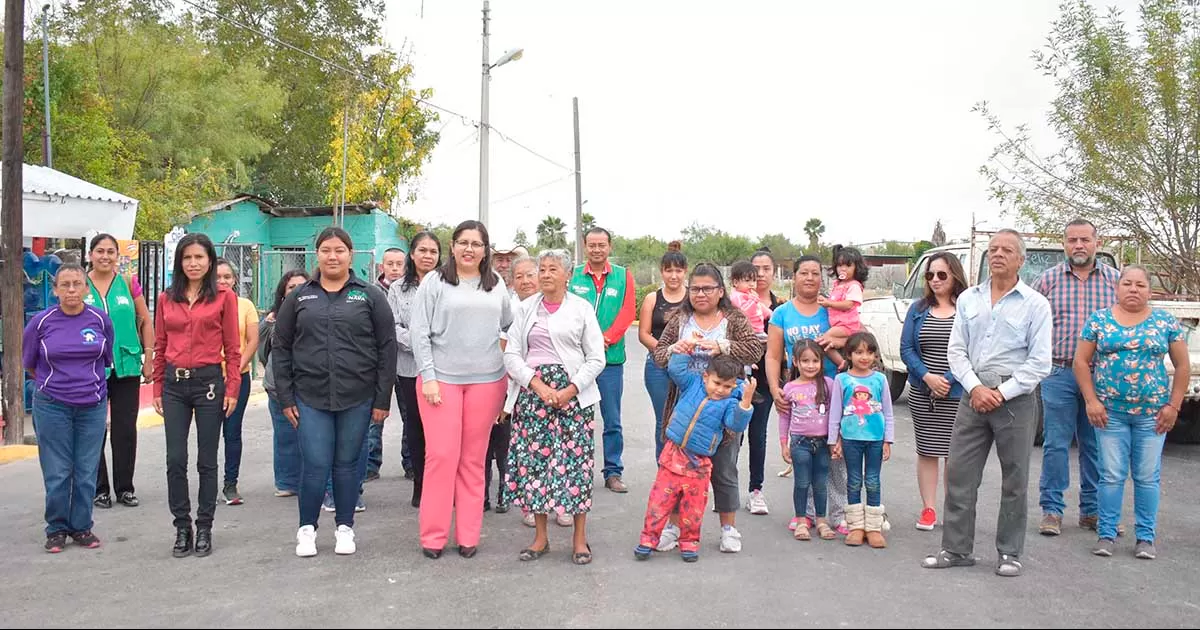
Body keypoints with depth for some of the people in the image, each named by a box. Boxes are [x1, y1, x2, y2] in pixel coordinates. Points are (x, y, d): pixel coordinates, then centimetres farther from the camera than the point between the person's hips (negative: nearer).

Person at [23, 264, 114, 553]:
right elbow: (29, 364, 10)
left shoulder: (101, 320, -3)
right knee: (57, 472, 3)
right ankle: (56, 529, 19)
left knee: (86, 472, 6)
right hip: (52, 407, -1)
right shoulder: (41, 322, -5)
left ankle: (82, 527, 20)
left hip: (92, 407, 1)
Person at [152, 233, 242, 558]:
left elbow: (232, 348, -1)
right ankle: (182, 528, 16)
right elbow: (159, 347, 11)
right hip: (174, 384, 3)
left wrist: (232, 388, -7)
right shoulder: (166, 299, 8)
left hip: (209, 382, -3)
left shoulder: (224, 297, -1)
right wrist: (157, 389, 8)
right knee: (175, 460, 3)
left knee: (207, 461, 6)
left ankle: (204, 528, 17)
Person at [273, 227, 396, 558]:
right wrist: (286, 397, 3)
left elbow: (387, 347, 2)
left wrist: (383, 399, -2)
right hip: (310, 397, 1)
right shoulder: (299, 297, 8)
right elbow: (281, 348, 10)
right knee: (315, 465, -2)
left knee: (348, 463, 8)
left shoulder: (370, 296, 3)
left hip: (357, 398, 0)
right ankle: (307, 528, 17)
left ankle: (345, 527, 24)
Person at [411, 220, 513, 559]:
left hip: (487, 379, 3)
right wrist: (428, 376, -8)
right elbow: (419, 332, -3)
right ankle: (433, 536, 8)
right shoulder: (435, 282, 1)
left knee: (473, 459, 7)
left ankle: (468, 536, 15)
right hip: (441, 378, -3)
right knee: (442, 455, -3)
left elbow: (510, 322, 20)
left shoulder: (496, 284, 10)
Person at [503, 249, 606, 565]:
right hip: (532, 390, 2)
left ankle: (580, 539, 8)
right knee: (533, 459, 2)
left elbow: (596, 358, 0)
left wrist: (570, 391, -10)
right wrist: (538, 385, -10)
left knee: (575, 460, -4)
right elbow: (511, 354, 4)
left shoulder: (582, 308, 4)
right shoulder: (527, 308, 10)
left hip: (573, 393, -2)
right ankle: (540, 537, 15)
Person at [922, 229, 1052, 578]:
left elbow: (1040, 362, -5)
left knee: (1015, 480, 5)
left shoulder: (1035, 303, 0)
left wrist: (1002, 393, -11)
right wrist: (975, 387, -7)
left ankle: (1009, 553, 16)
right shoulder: (968, 299, 10)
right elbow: (956, 350, 7)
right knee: (959, 474, 3)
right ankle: (956, 549, 12)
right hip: (973, 395, 3)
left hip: (1015, 399, -3)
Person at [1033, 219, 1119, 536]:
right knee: (1056, 444, 1)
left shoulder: (1115, 280, 6)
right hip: (1059, 374, -1)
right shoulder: (1048, 280, 3)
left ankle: (1091, 510, 21)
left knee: (1096, 446, 9)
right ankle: (1052, 510, 11)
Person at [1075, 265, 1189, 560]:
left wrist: (1173, 406, 0)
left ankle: (1146, 537, 16)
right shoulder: (1098, 320, 3)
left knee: (1148, 477, 5)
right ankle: (1107, 534, 12)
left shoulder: (1166, 322, 4)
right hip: (1110, 412, 0)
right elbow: (1081, 362, 3)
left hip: (1152, 413, 1)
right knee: (1111, 476, 2)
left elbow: (1182, 365, 6)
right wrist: (1092, 401, -5)